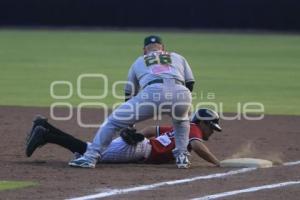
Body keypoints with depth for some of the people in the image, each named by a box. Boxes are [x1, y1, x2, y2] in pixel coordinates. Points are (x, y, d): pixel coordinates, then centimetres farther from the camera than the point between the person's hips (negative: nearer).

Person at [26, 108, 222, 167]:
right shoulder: (194, 130, 1)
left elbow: (151, 129, 32)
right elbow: (197, 146, -21)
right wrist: (217, 163, -15)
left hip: (134, 140, 8)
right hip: (137, 148, -8)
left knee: (84, 150, 2)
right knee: (88, 152, -17)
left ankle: (45, 128, -4)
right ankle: (45, 135, -23)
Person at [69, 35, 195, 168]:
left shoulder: (139, 62, 35)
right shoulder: (178, 58, 36)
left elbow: (129, 93, 37)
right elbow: (190, 83, 26)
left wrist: (129, 126, 43)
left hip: (152, 92, -2)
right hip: (181, 94, 2)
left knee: (113, 120, 10)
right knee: (181, 120, 37)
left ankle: (90, 157, 0)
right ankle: (181, 156, 23)